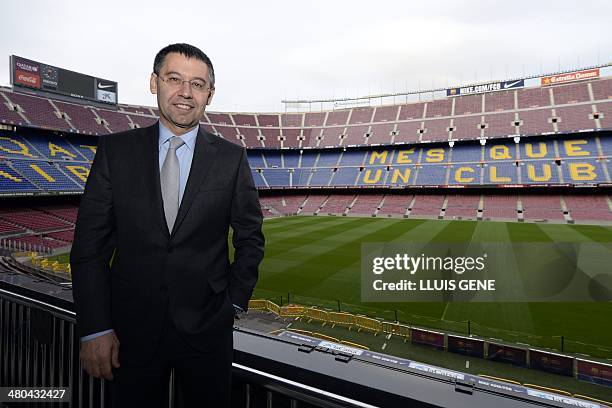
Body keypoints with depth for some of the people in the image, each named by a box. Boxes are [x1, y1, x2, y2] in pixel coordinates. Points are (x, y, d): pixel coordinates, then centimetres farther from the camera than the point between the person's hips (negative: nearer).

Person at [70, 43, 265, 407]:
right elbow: (89, 243, -2)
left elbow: (250, 238, 3)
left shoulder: (232, 158, -3)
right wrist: (95, 328, -5)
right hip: (131, 327, 1)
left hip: (207, 327, 0)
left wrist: (235, 302, 0)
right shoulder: (115, 150, -2)